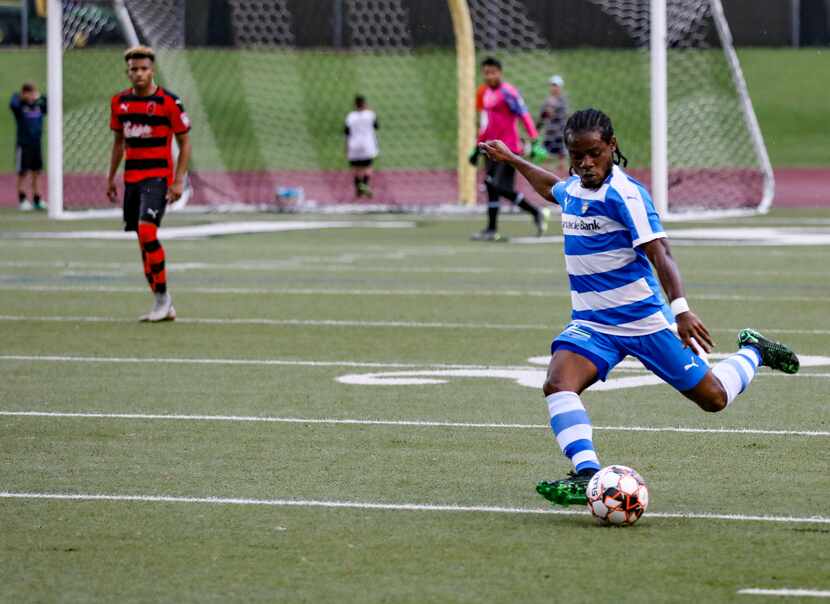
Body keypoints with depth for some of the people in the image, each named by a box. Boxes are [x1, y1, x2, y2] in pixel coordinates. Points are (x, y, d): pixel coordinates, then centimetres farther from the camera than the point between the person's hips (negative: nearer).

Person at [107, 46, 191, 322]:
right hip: (131, 178, 6)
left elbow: (185, 143, -3)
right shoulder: (119, 102, 8)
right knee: (143, 241, 6)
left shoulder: (168, 102, -8)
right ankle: (163, 307, 14)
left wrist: (178, 181, -10)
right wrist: (111, 178, 18)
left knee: (147, 232, -21)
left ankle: (163, 297, -11)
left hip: (158, 177, -6)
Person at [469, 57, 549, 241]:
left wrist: (535, 142, -24)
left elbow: (525, 116, -17)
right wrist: (477, 148, 26)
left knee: (502, 188, -15)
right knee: (491, 188, 8)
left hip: (508, 149, -9)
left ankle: (537, 213, -2)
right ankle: (492, 230, 13)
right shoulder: (484, 93, 13)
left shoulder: (508, 92, -13)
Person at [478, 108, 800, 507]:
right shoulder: (572, 188, 4)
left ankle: (752, 353, 38)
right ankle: (587, 476, -36)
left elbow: (659, 253, -27)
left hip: (644, 320, -6)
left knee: (713, 399, 6)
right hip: (591, 324, 6)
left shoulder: (625, 194, -19)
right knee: (558, 384, -25)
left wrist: (680, 309, -39)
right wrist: (512, 160, 37)